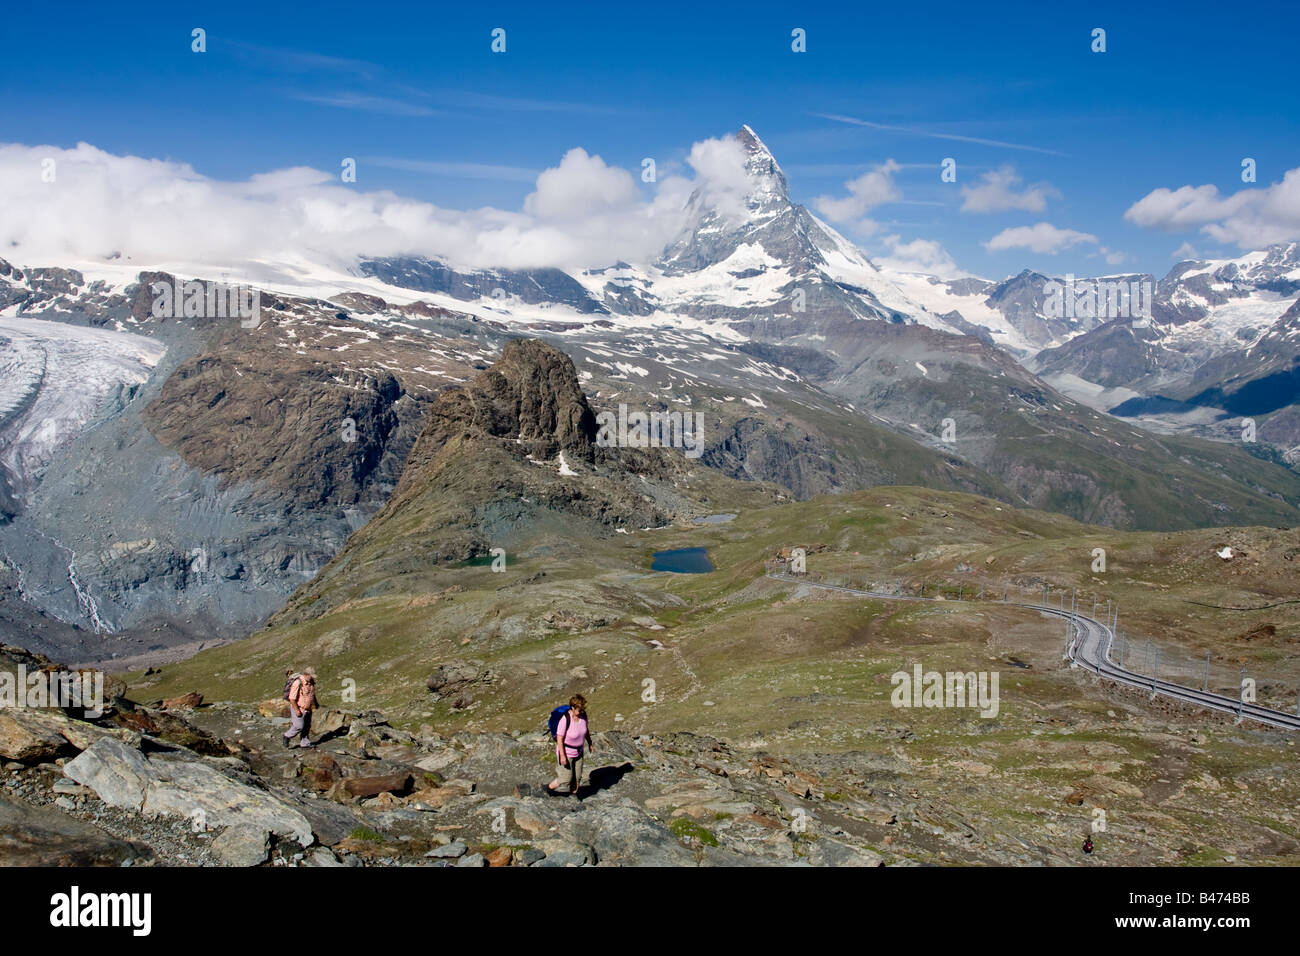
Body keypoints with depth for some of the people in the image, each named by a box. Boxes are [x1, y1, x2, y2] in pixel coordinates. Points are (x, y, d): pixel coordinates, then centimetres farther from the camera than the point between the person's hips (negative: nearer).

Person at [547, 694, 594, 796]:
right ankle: (549, 788, 29)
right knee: (566, 779, 3)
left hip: (578, 752, 6)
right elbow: (559, 739, -24)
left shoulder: (583, 714, -12)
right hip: (566, 753, -6)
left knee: (577, 777, 14)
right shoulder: (565, 719, -31)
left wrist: (590, 743, 17)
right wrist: (562, 756, -22)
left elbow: (586, 728, 8)